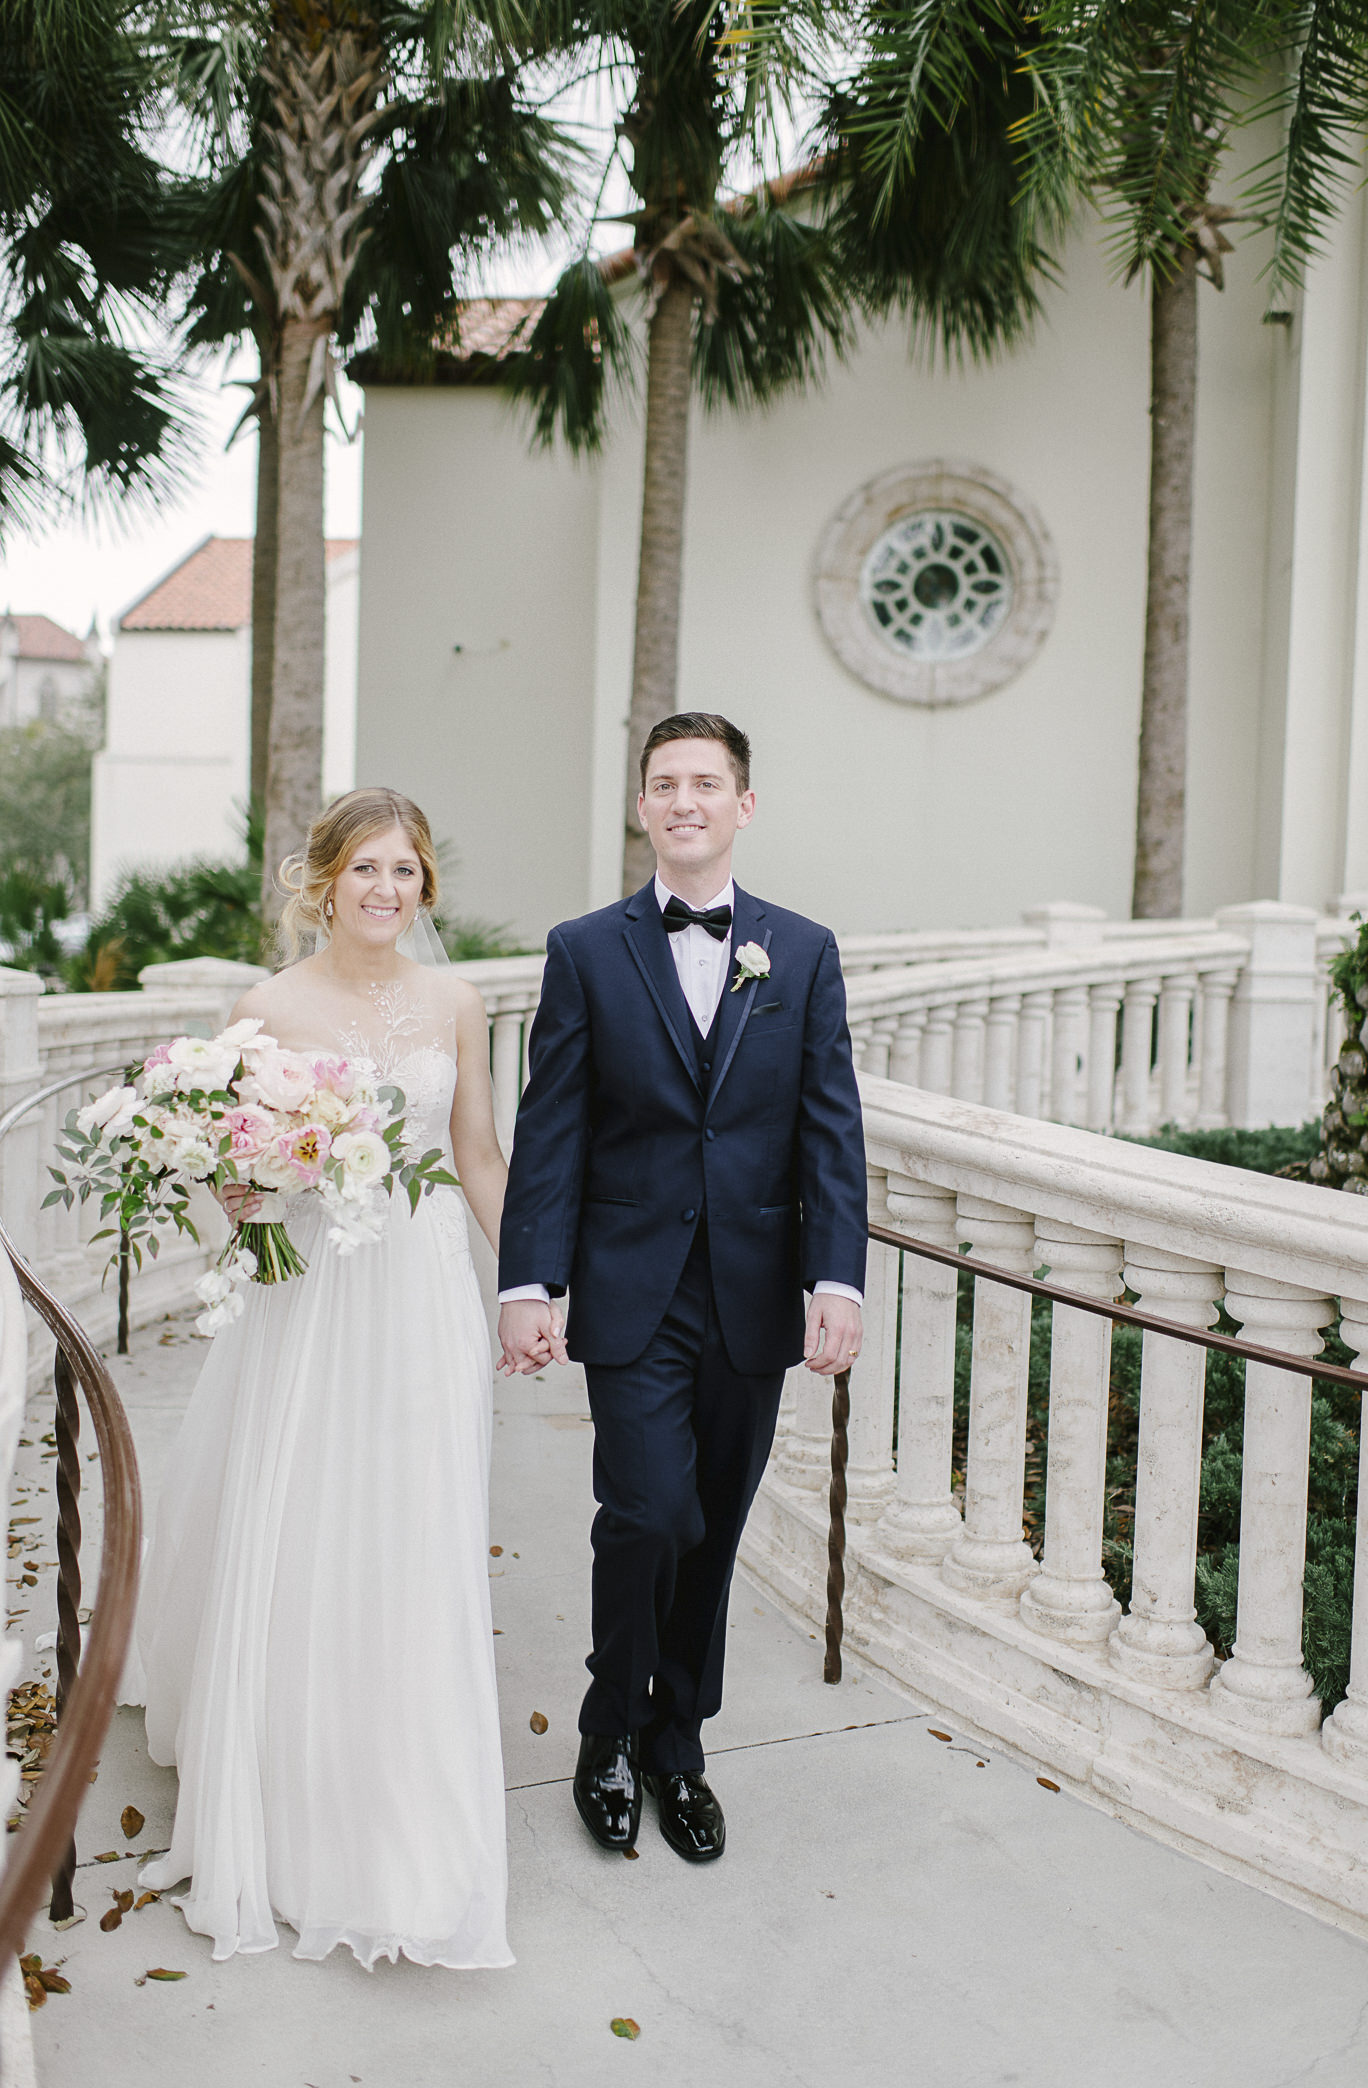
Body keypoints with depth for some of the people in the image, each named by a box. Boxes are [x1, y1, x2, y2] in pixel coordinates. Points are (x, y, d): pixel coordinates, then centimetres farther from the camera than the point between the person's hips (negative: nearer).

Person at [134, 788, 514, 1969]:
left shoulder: (454, 1004, 3)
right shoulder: (271, 1009, -3)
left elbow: (480, 1156, 10)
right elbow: (235, 1182, 1)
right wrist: (254, 1180, -21)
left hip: (427, 1299, 1)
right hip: (311, 1295, -1)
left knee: (420, 1561, 5)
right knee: (290, 1551, 6)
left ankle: (417, 1841, 22)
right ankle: (289, 1808, 29)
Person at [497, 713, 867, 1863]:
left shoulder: (804, 952, 6)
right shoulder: (585, 950, 2)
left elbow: (831, 1131, 1)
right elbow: (549, 1132, -1)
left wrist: (837, 1280, -9)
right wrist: (529, 1283, -8)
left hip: (754, 1296, 2)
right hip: (632, 1294, -2)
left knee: (713, 1532, 11)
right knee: (648, 1512, -10)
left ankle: (678, 1746, 32)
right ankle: (612, 1736, 17)